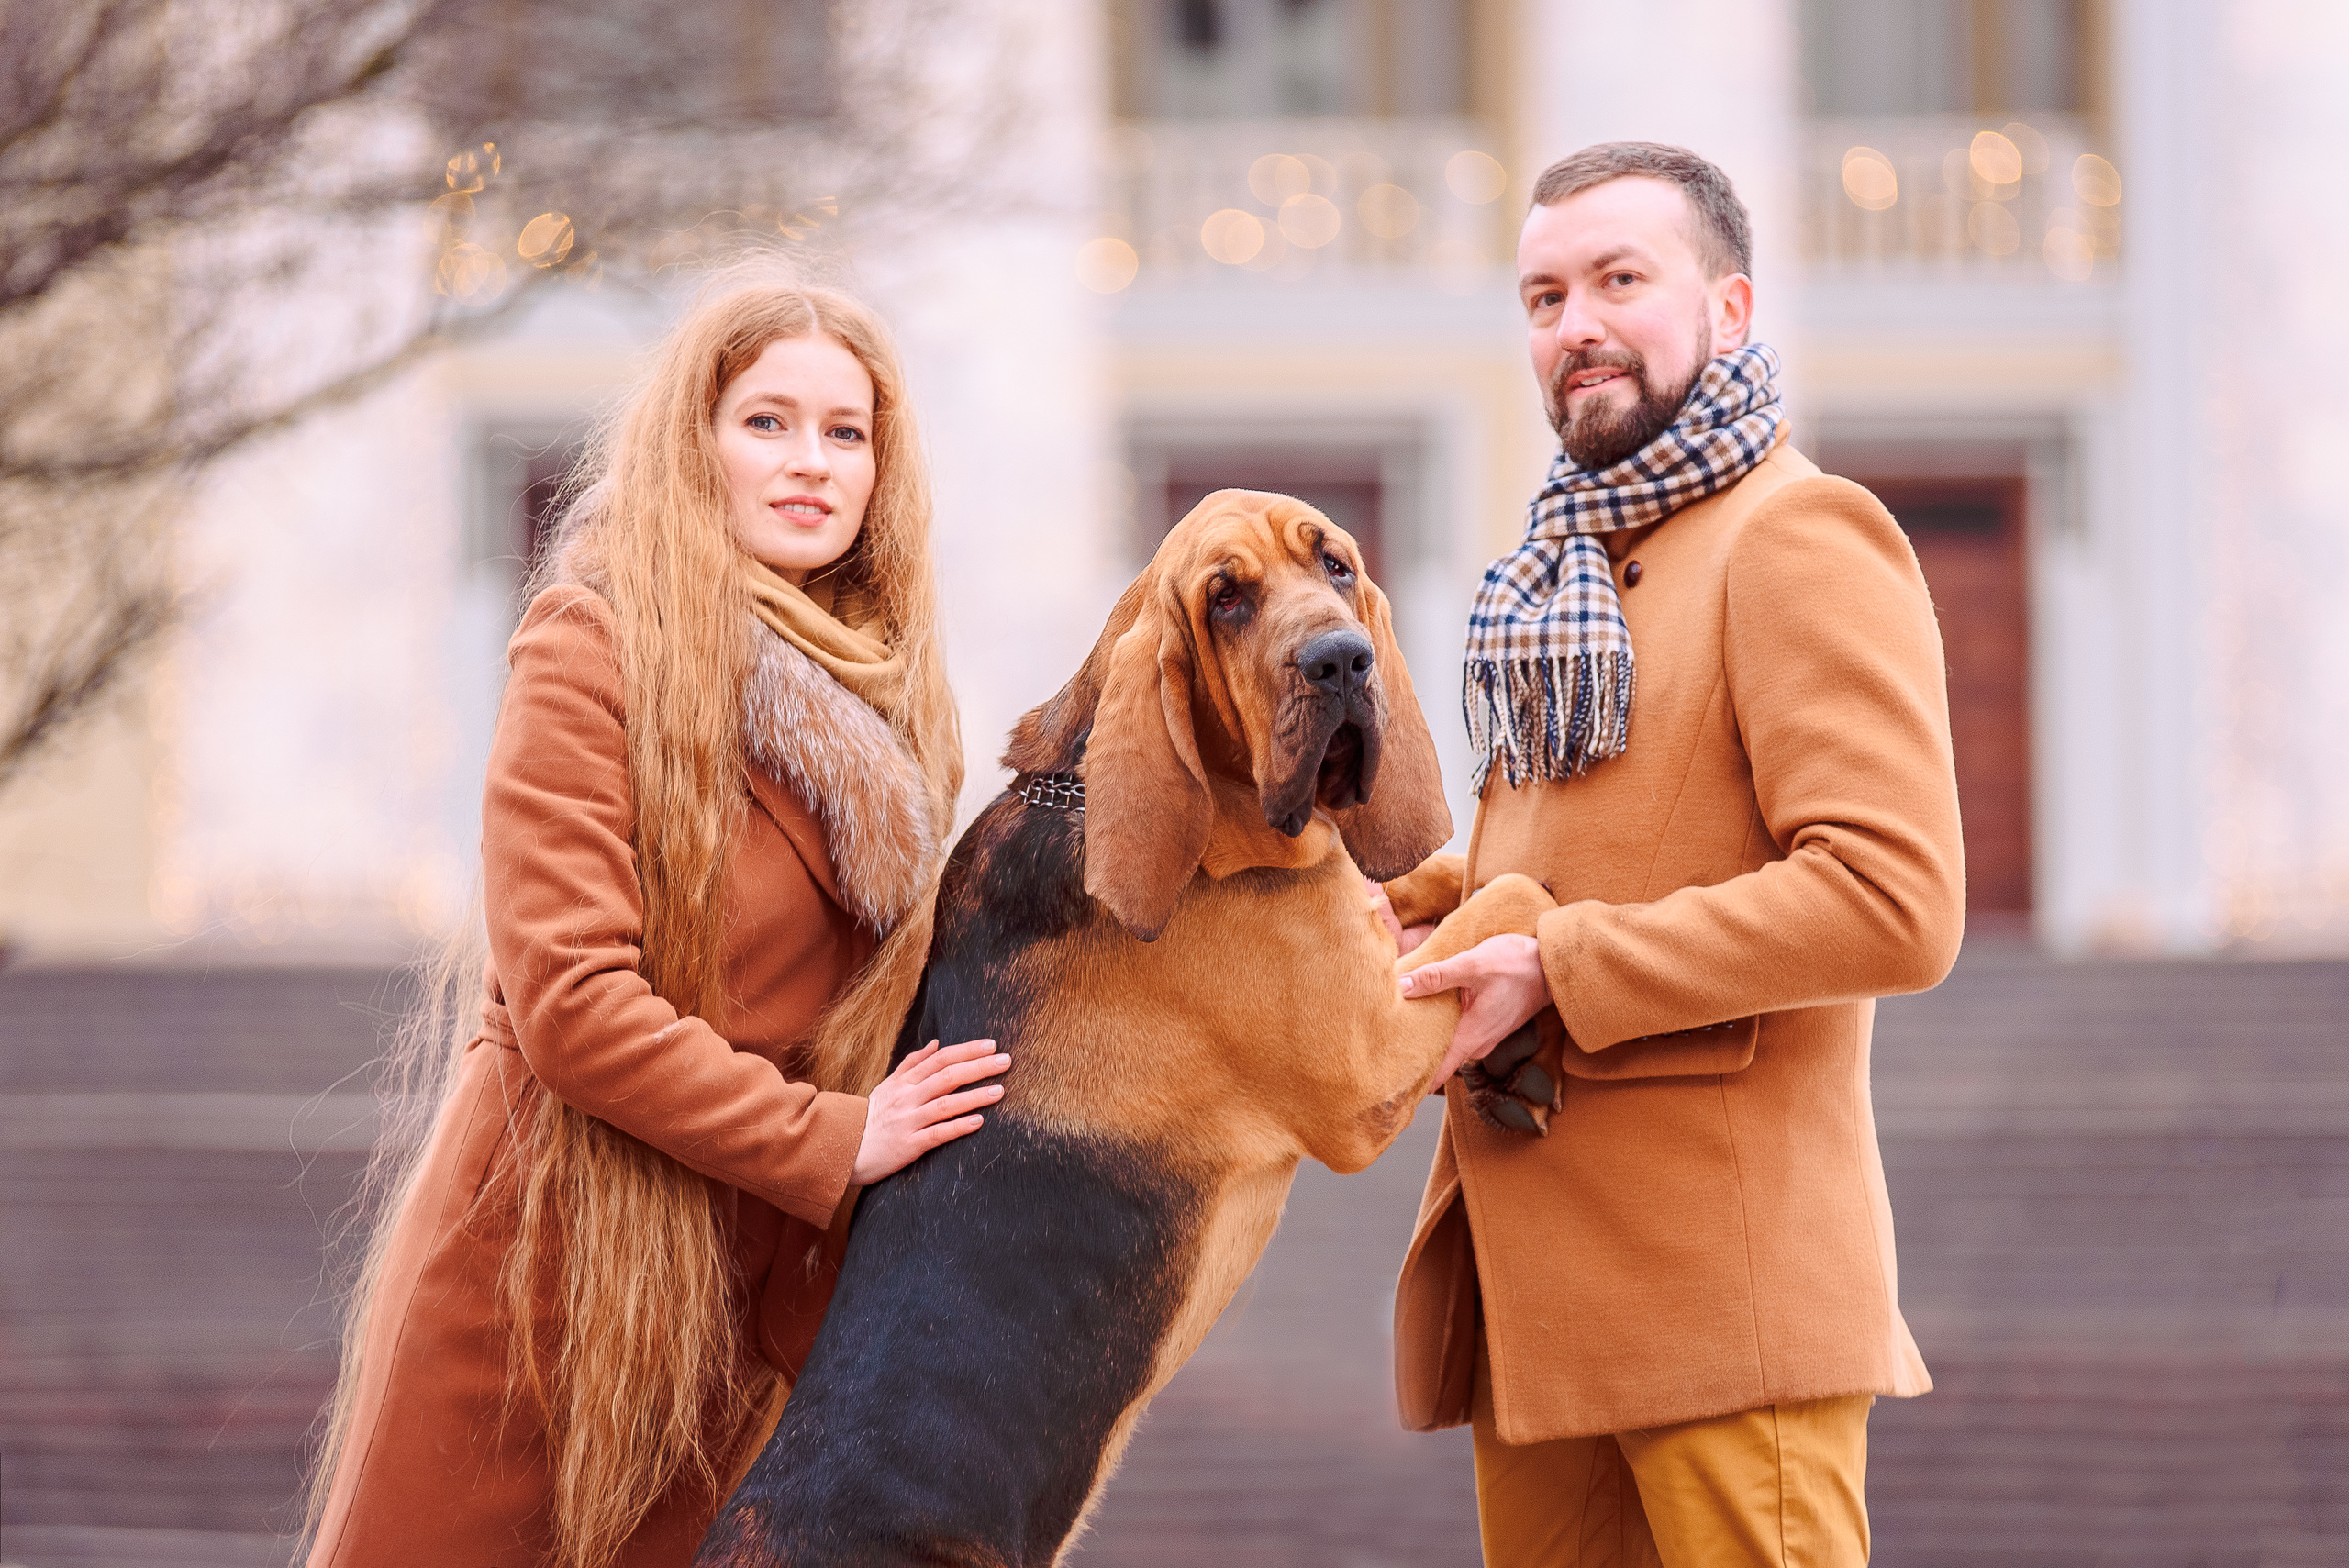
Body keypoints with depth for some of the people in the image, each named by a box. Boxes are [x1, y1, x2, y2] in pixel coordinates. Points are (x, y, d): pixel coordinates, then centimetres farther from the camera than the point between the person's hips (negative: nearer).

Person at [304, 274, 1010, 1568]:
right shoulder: (592, 648, -9)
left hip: (741, 1291, 6)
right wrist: (830, 1141, -12)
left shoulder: (881, 696, 11)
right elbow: (570, 1003, -17)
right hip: (549, 1260, -6)